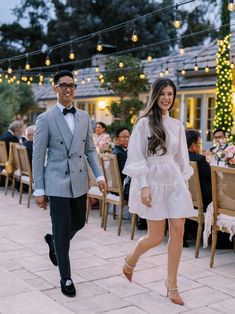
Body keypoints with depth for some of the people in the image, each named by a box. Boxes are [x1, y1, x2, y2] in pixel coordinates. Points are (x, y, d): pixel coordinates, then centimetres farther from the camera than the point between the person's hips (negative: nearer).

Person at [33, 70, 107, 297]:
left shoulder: (84, 117, 8)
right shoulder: (45, 119, -6)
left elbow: (90, 149, 12)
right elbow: (38, 157, -5)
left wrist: (99, 176, 1)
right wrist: (39, 190, -7)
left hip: (79, 181, 5)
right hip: (57, 182, -5)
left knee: (79, 223, 18)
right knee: (62, 230, 1)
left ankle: (54, 241, 48)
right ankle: (66, 278, 17)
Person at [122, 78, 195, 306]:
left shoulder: (177, 125, 11)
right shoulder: (144, 122, -5)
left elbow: (182, 158, 15)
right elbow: (136, 158, -9)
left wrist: (185, 184, 11)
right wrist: (144, 186, -15)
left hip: (175, 182, 5)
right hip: (153, 181, -5)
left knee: (178, 232, 0)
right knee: (156, 237, 1)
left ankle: (171, 283, 15)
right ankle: (130, 261, 32)